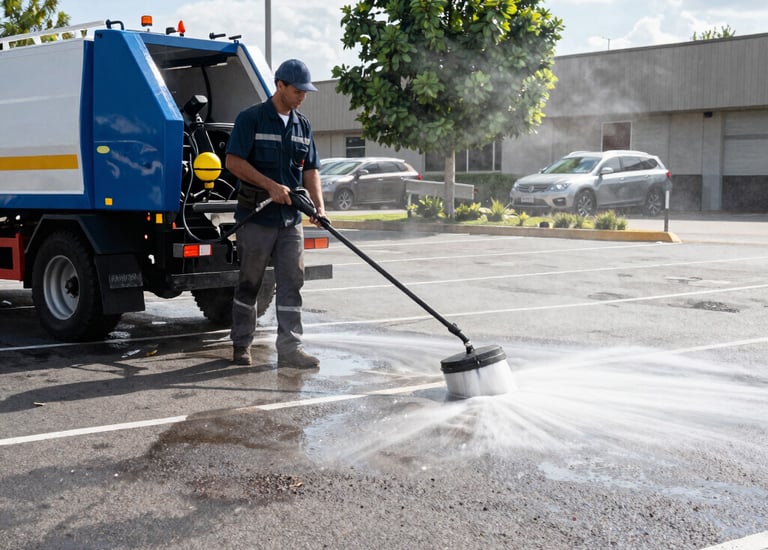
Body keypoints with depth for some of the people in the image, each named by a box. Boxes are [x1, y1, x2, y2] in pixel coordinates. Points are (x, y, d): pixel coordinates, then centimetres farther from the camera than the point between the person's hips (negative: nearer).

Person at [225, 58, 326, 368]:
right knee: (249, 284, 6)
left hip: (290, 220, 5)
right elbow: (233, 161, -11)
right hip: (255, 217, -5)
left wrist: (318, 206, -2)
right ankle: (241, 345, 18)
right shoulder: (251, 119, -5)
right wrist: (271, 186, -18)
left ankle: (290, 349, 2)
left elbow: (310, 170, 13)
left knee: (291, 284, 1)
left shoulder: (303, 126, 13)